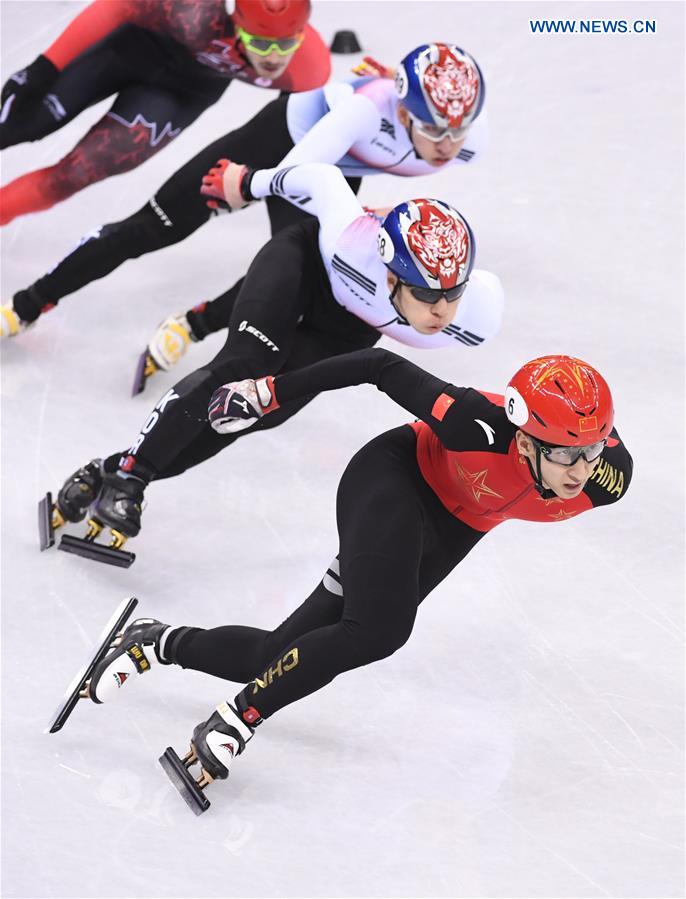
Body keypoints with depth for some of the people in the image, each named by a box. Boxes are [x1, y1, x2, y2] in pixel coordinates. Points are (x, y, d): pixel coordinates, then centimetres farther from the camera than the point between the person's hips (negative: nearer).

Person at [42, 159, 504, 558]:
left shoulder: (478, 315, -35)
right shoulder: (353, 240, -43)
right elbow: (322, 178, -24)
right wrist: (251, 183, -7)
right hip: (304, 259, -3)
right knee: (246, 364, -23)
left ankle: (123, 480, 2)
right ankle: (124, 472, -10)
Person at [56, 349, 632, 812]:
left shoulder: (610, 478, -26)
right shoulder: (480, 425, -38)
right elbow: (382, 366, -25)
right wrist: (272, 392, -19)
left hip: (450, 534, 5)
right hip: (393, 481, -5)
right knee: (378, 628, -33)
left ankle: (157, 644, 24)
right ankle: (234, 724, -19)